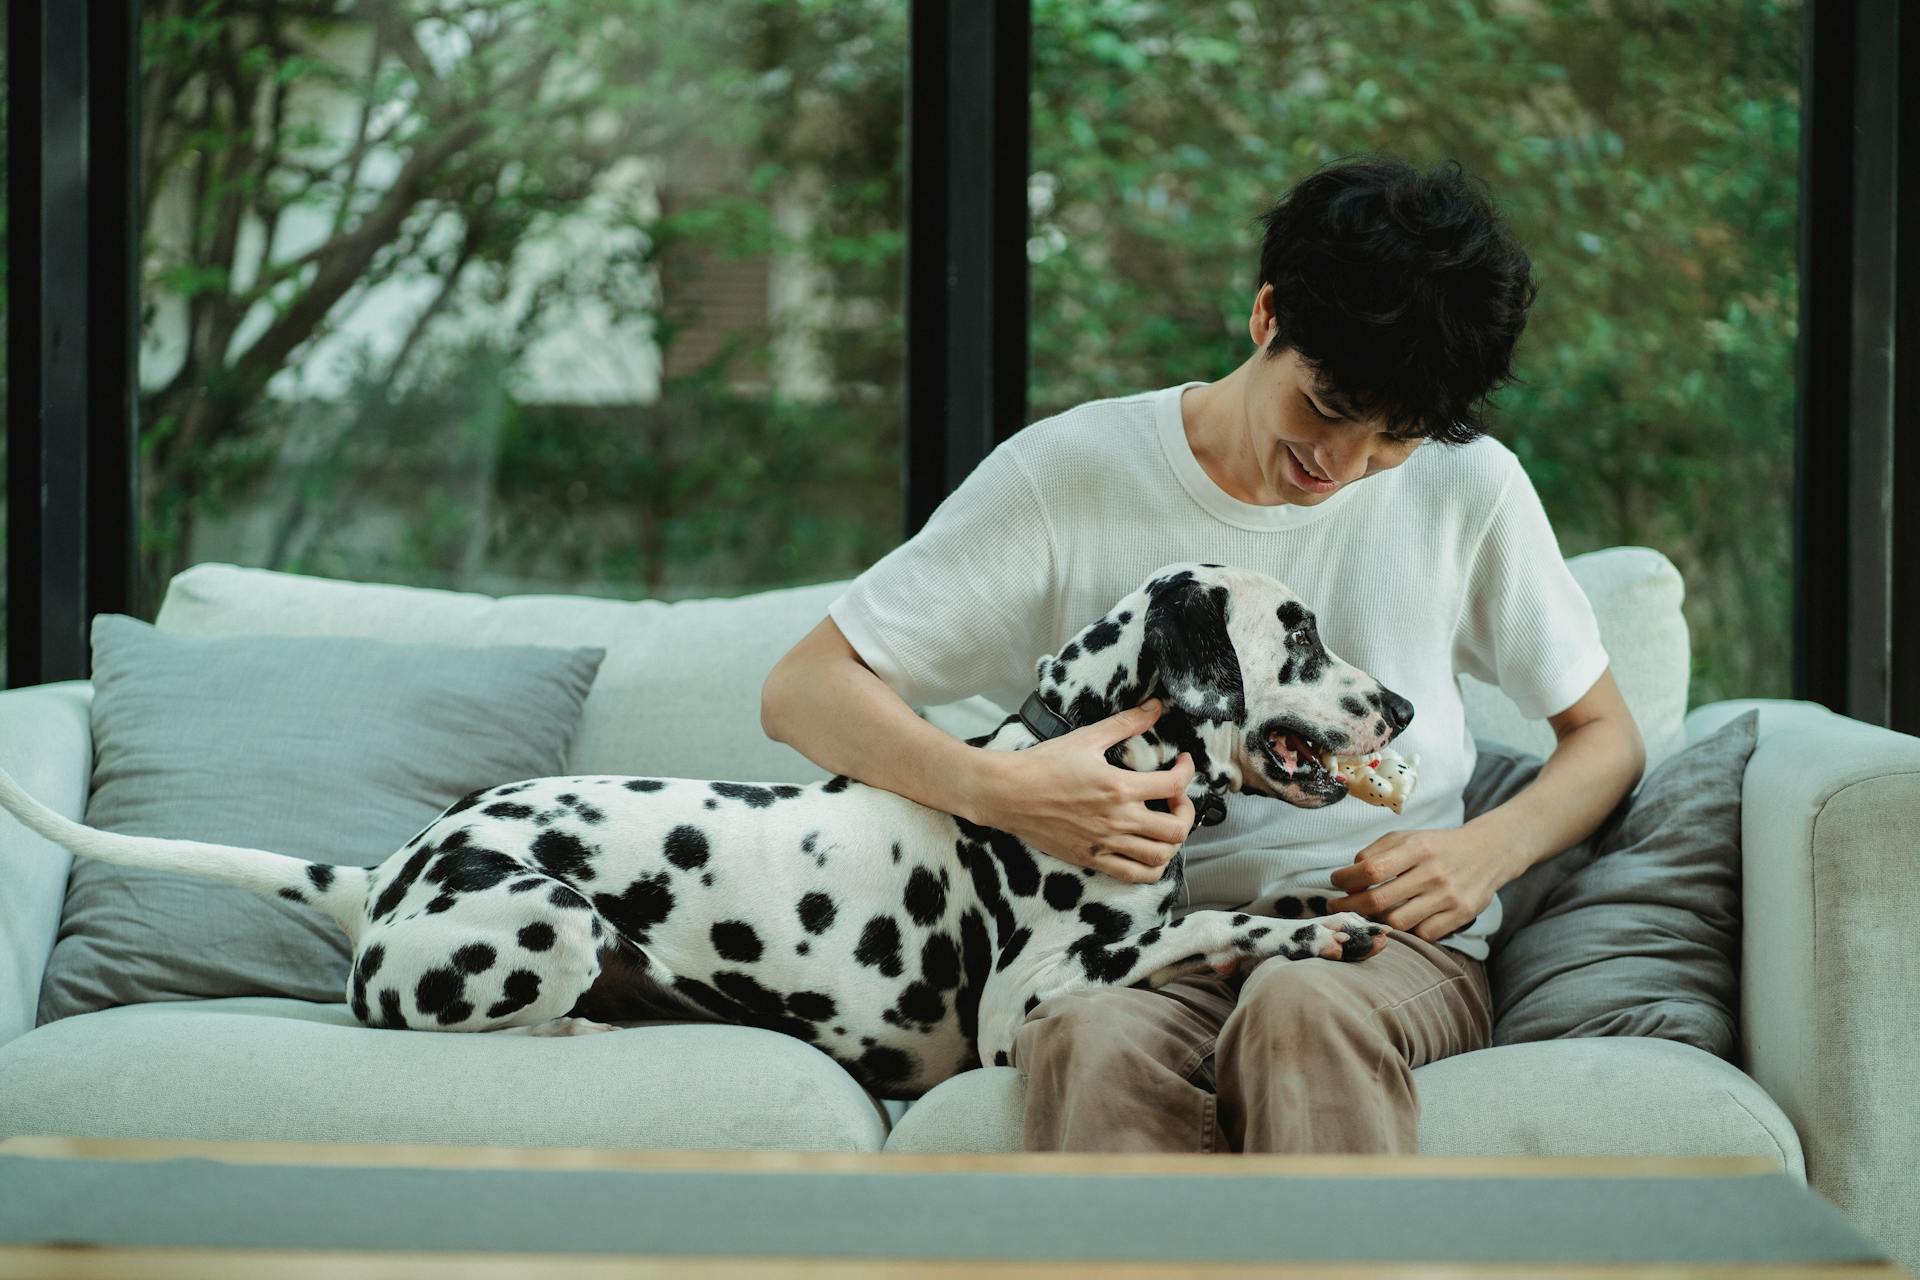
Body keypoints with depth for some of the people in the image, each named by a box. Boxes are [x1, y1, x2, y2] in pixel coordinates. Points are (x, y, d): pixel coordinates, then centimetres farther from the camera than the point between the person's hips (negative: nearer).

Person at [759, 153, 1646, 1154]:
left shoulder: (1465, 485, 7)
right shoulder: (1067, 477, 2)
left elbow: (1605, 734, 20)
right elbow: (802, 692, 1)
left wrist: (1492, 849, -4)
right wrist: (1002, 789, -19)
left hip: (1392, 939, 1)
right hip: (1140, 956, 0)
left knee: (1297, 1009, -39)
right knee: (1095, 1042, -40)